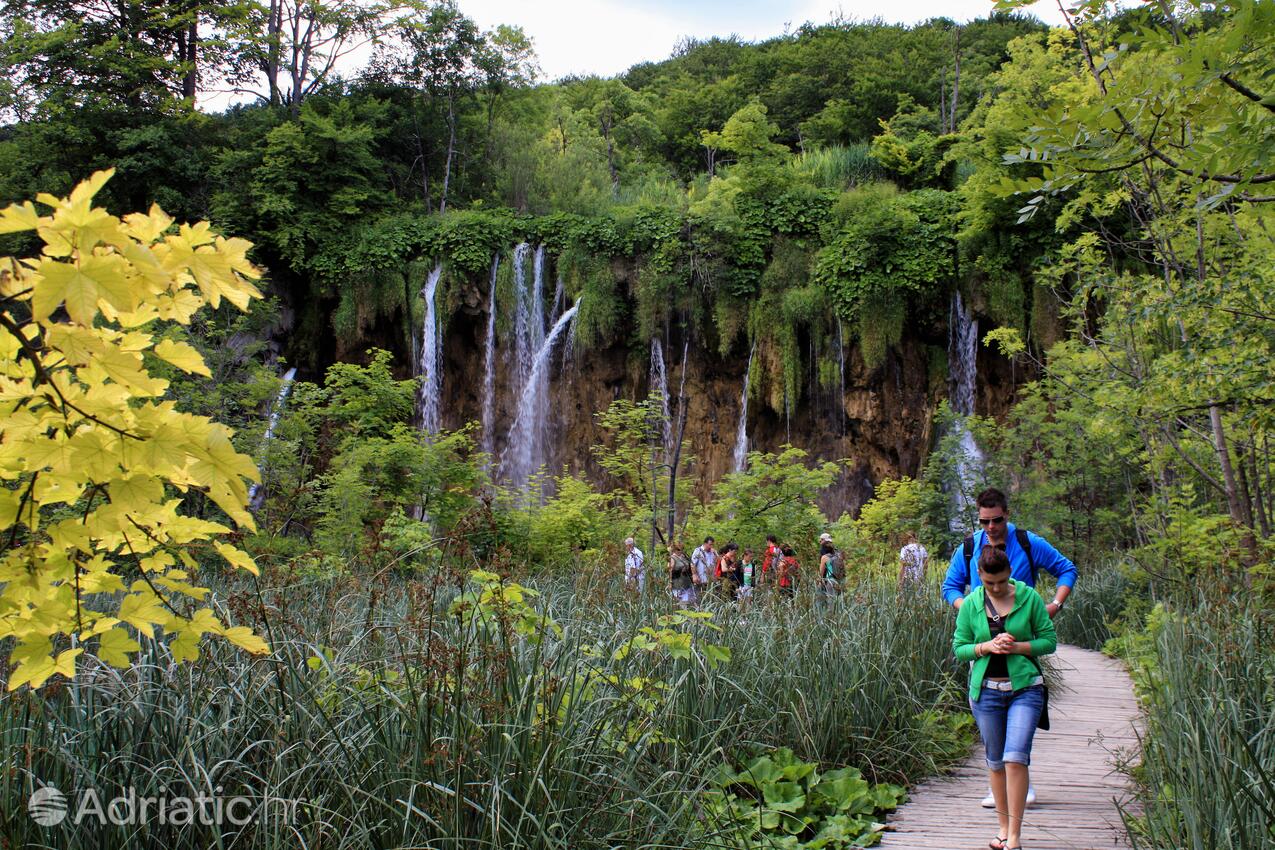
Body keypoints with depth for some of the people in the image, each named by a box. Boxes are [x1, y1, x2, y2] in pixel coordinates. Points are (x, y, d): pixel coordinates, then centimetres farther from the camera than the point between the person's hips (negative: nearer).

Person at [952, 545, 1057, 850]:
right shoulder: (971, 604, 0)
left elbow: (1049, 640, 1)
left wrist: (1017, 647, -14)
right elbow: (959, 648, 5)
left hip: (1025, 687, -2)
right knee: (995, 761, 10)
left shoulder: (1029, 597, -4)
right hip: (986, 690, 2)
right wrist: (987, 646, -13)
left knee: (1016, 758, -13)